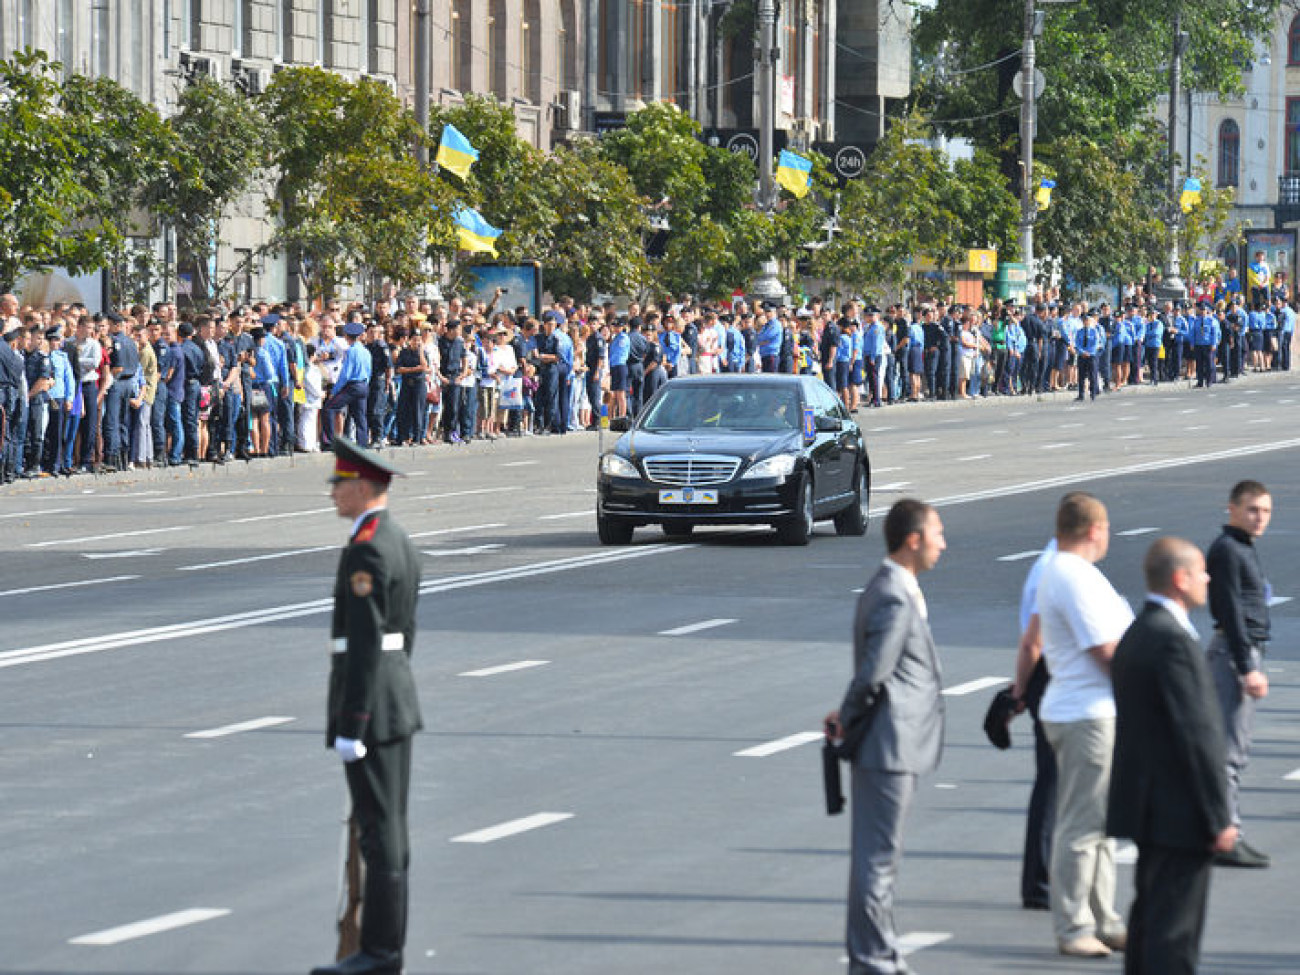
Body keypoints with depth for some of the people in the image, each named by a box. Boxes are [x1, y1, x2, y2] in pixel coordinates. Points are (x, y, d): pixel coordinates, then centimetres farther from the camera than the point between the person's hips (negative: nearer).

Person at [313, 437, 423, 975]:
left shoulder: (365, 552, -18)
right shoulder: (400, 543, 13)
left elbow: (364, 643, -21)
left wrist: (350, 727, -21)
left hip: (367, 702, -10)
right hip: (400, 700, 10)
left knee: (378, 830, -6)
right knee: (388, 829, 11)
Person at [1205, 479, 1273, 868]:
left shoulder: (1246, 548, 18)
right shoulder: (1226, 550, -13)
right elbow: (1230, 611, -19)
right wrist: (1247, 668, -22)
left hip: (1249, 652, 11)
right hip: (1233, 652, -11)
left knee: (1236, 750, 13)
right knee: (1230, 749, -10)